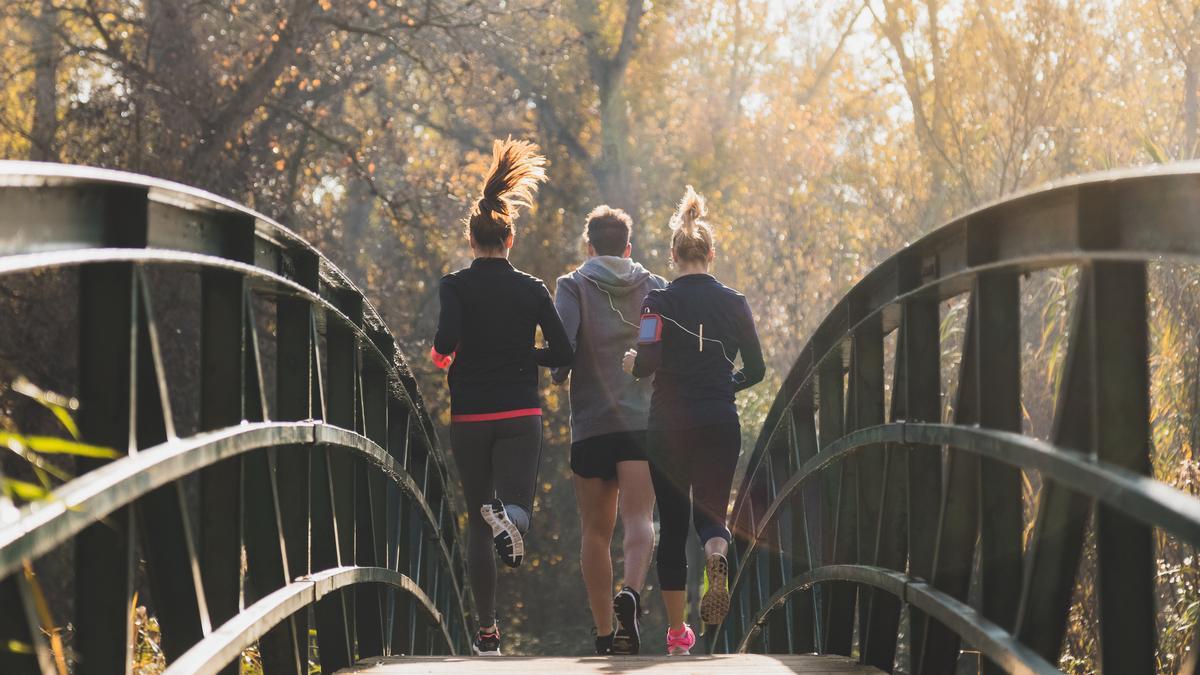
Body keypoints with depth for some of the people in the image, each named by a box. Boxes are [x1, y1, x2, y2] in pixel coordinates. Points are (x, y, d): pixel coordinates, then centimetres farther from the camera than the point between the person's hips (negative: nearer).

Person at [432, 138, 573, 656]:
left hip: (469, 418, 0)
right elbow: (563, 354, 0)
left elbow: (447, 341, -19)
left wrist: (440, 356, 3)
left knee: (478, 522, 11)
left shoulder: (456, 286, -3)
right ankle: (510, 517, -43)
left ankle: (487, 631, 11)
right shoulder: (532, 290, 2)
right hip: (520, 417, 0)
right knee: (515, 504, -3)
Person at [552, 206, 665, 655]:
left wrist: (560, 375, 8)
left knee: (596, 530, 8)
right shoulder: (654, 288, 10)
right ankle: (630, 594, -37)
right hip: (645, 420, 0)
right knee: (638, 518, -9)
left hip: (591, 422, 0)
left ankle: (604, 633, 8)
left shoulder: (573, 286, 3)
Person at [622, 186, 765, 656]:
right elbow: (756, 370, 5)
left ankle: (677, 630, 12)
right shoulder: (733, 303, 2)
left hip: (668, 426, -1)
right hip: (720, 424, 1)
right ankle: (717, 554, -26)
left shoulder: (658, 302, -6)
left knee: (672, 524, 10)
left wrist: (633, 362, 6)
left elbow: (648, 362, -17)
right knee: (711, 512, 13)